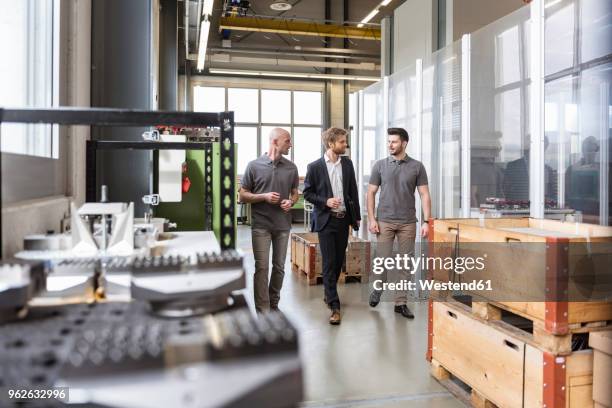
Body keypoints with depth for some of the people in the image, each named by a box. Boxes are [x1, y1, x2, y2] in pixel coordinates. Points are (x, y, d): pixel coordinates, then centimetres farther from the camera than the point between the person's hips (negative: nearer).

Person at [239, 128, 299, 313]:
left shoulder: (291, 168, 6)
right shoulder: (254, 165, -3)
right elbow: (243, 195, 0)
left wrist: (291, 202, -7)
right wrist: (264, 196, -16)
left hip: (283, 225, 3)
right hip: (261, 225, -3)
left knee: (279, 266, 11)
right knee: (262, 267, -4)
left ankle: (274, 304, 28)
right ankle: (263, 311, 2)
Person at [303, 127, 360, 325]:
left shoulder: (347, 164, 7)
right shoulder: (315, 166, -5)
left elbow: (353, 190, 10)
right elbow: (307, 193, -1)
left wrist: (357, 215, 9)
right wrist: (325, 201, -16)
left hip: (344, 219, 5)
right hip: (326, 220, -4)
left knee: (339, 261, 13)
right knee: (329, 263, -5)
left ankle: (329, 293, 35)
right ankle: (335, 306, -2)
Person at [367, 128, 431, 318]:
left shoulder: (417, 166, 2)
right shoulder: (380, 165, 3)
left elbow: (424, 195, 1)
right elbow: (371, 193, 4)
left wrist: (426, 221, -7)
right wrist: (371, 219, -3)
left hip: (408, 222, 1)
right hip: (385, 221, 0)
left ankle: (401, 302, 15)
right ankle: (377, 290, 27)